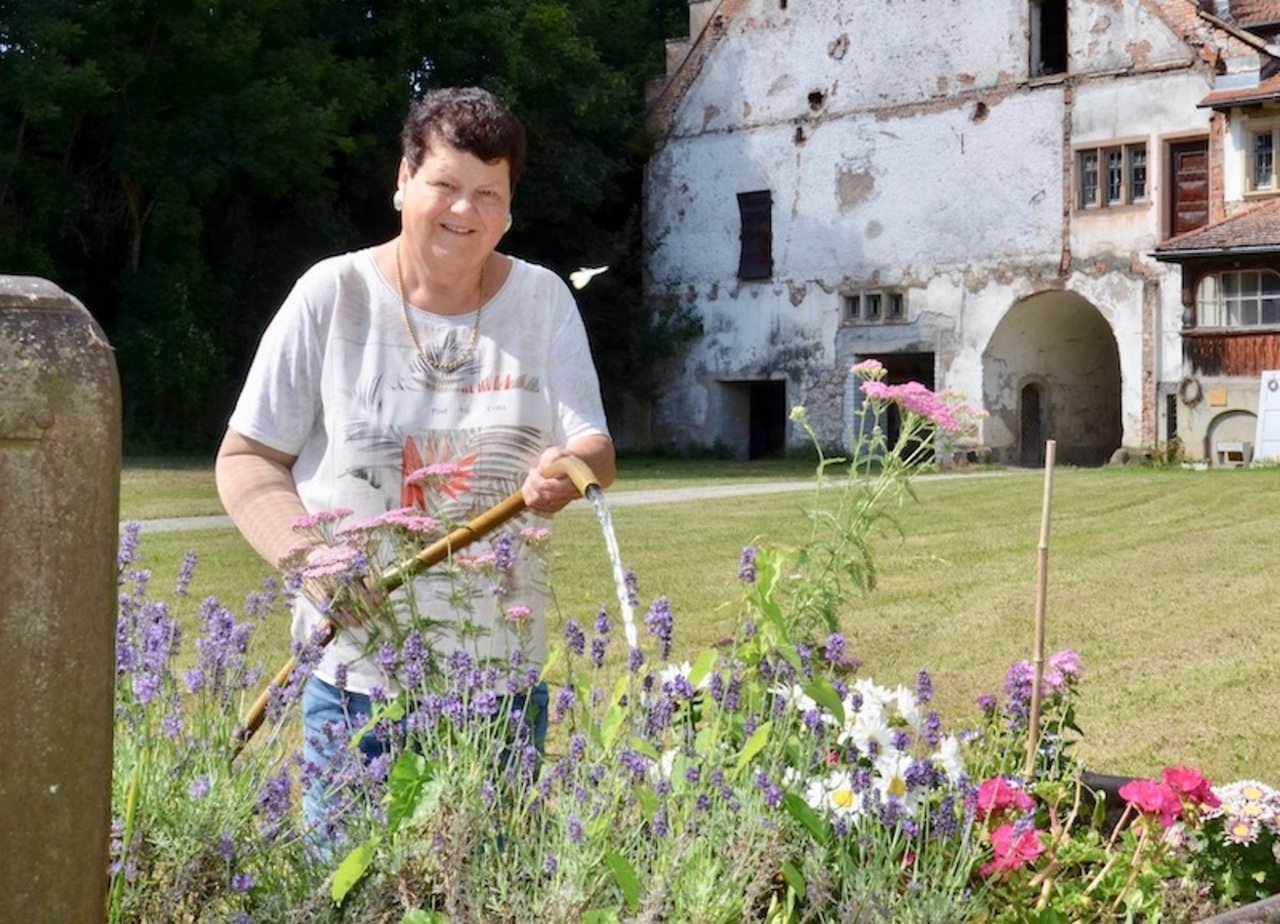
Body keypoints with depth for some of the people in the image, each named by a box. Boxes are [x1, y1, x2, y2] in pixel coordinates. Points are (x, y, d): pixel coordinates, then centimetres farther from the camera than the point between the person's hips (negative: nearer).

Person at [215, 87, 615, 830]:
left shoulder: (543, 301, 4)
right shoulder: (333, 294, -2)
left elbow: (596, 450, 0)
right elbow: (247, 459, 1)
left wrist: (571, 468, -24)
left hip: (499, 676, 2)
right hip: (360, 672, -2)